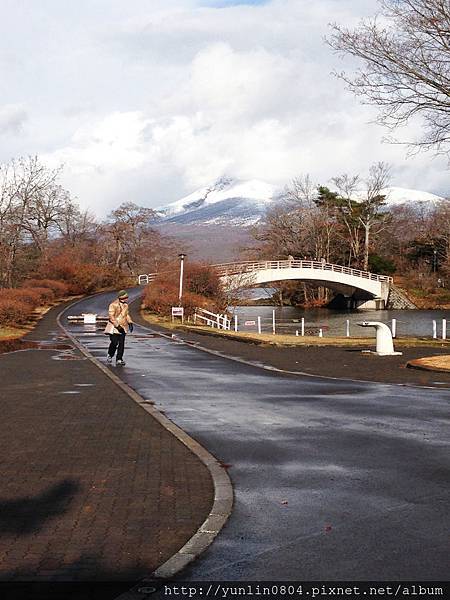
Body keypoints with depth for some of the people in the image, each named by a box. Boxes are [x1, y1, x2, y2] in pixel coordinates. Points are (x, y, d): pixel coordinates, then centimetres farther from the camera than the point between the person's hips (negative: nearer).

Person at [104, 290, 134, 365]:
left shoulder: (125, 305, 10)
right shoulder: (114, 305, -13)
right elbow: (111, 316, -17)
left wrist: (130, 323, 9)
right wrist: (117, 326, -22)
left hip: (123, 327, 6)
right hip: (114, 327, -6)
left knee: (121, 344, 1)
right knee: (114, 343, -7)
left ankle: (119, 359, 6)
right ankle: (110, 355, 19)